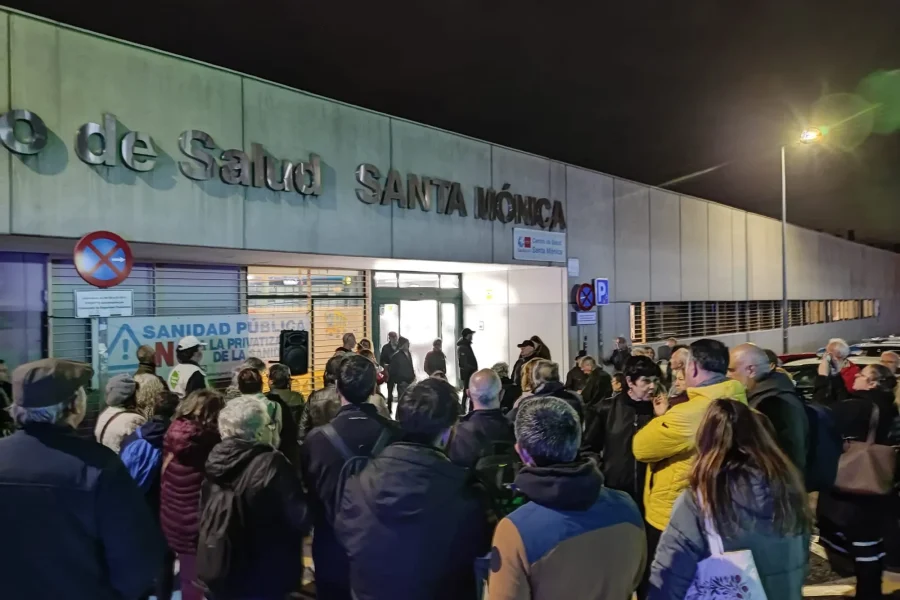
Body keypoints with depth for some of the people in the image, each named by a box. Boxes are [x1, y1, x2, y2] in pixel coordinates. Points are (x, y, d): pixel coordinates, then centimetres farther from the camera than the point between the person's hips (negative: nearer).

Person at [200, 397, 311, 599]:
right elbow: (301, 519, -19)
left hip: (220, 573, 7)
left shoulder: (216, 459, -1)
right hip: (263, 578, -6)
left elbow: (206, 518, 12)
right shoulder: (271, 464, -22)